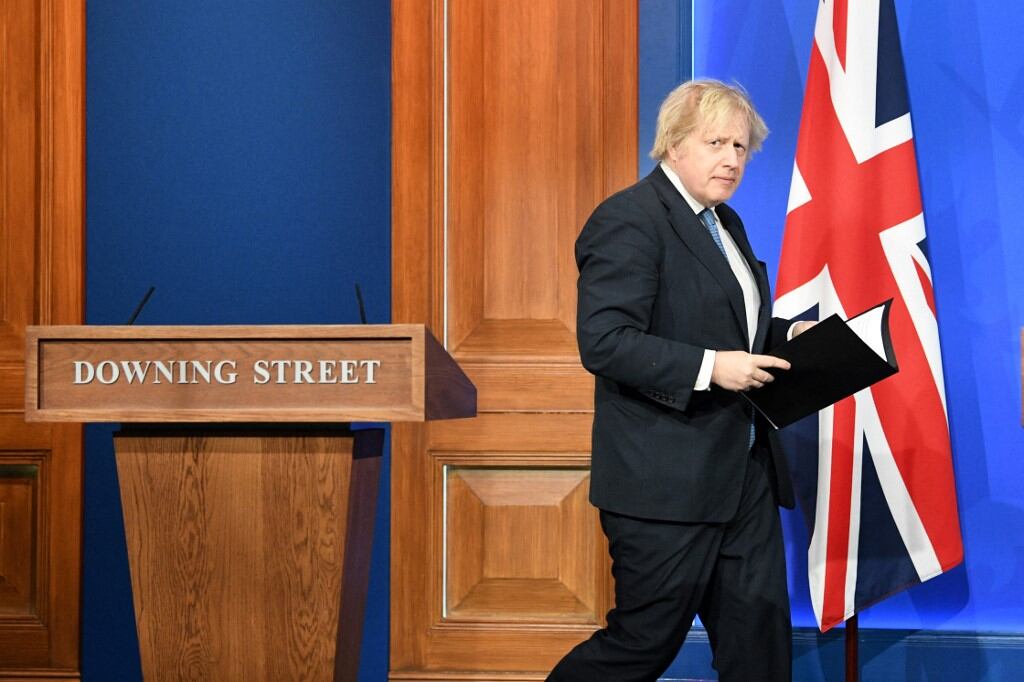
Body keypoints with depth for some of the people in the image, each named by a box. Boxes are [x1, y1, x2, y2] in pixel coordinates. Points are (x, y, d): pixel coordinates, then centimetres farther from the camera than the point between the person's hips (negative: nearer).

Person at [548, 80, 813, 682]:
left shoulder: (725, 223, 17)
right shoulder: (629, 220, -13)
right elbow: (603, 341, -22)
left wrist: (787, 336, 9)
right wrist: (708, 367, -27)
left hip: (743, 471, 9)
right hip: (667, 481, -9)